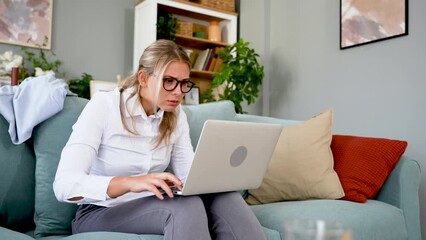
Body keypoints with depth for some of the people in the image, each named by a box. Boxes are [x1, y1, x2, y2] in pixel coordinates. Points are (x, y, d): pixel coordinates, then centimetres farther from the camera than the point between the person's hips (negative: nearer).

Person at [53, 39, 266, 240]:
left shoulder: (176, 116, 1)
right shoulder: (103, 106, -16)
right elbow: (65, 185, -25)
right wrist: (130, 182, -42)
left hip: (150, 206, 5)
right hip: (100, 214, -4)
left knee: (225, 198, -25)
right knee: (187, 206, -34)